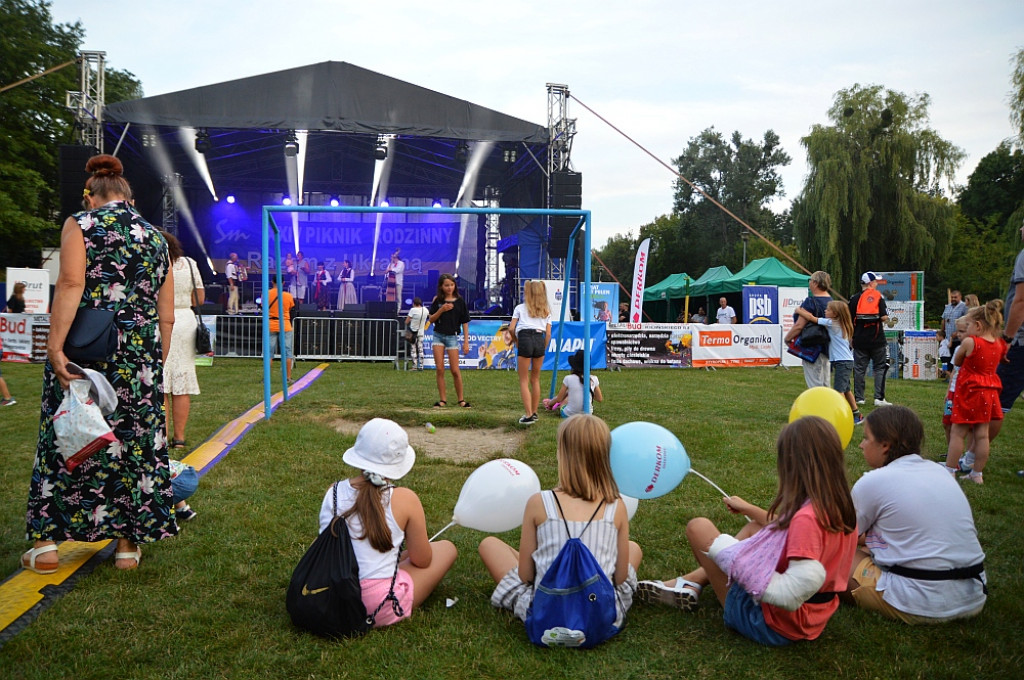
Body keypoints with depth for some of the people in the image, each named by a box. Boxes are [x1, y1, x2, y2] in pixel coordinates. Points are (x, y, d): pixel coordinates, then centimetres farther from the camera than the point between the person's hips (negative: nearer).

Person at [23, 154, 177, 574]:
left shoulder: (80, 225, 2)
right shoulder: (155, 238, 15)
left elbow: (71, 284, -14)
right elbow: (166, 314, 13)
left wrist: (55, 347, -17)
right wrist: (158, 366, 18)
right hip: (141, 357, 3)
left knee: (66, 437, 7)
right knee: (136, 440, 8)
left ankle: (46, 543, 14)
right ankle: (128, 543, 15)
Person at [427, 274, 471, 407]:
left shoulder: (459, 301, -1)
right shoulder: (437, 300, 3)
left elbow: (465, 322, 1)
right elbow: (431, 319, 3)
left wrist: (466, 342, -3)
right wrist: (441, 310, -14)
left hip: (452, 336, -2)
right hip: (438, 336, 2)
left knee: (455, 370, -1)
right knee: (439, 369, 0)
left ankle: (461, 399, 11)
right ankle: (442, 399, 8)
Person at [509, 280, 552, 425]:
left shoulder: (520, 308, 12)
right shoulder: (546, 311, 18)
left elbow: (511, 328, 4)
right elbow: (548, 334, 9)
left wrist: (516, 342, 19)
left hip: (525, 339, -3)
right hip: (540, 340, 3)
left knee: (524, 381, 2)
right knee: (535, 379, 17)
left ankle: (528, 415, -8)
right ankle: (534, 413, 24)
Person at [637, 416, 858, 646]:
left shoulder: (807, 517, -31)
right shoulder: (841, 509, -3)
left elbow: (791, 596, -33)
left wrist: (734, 555, -25)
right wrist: (750, 510, 21)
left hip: (773, 625, -9)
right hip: (810, 621, 9)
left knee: (699, 527, -5)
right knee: (755, 526, 24)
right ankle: (690, 582, 19)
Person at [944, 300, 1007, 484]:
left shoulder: (969, 342, -16)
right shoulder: (1000, 345, 2)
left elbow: (957, 362, -1)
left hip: (969, 392, -6)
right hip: (989, 392, 6)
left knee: (957, 433, 1)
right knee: (982, 434, 9)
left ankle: (950, 470, 5)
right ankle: (977, 473, 15)